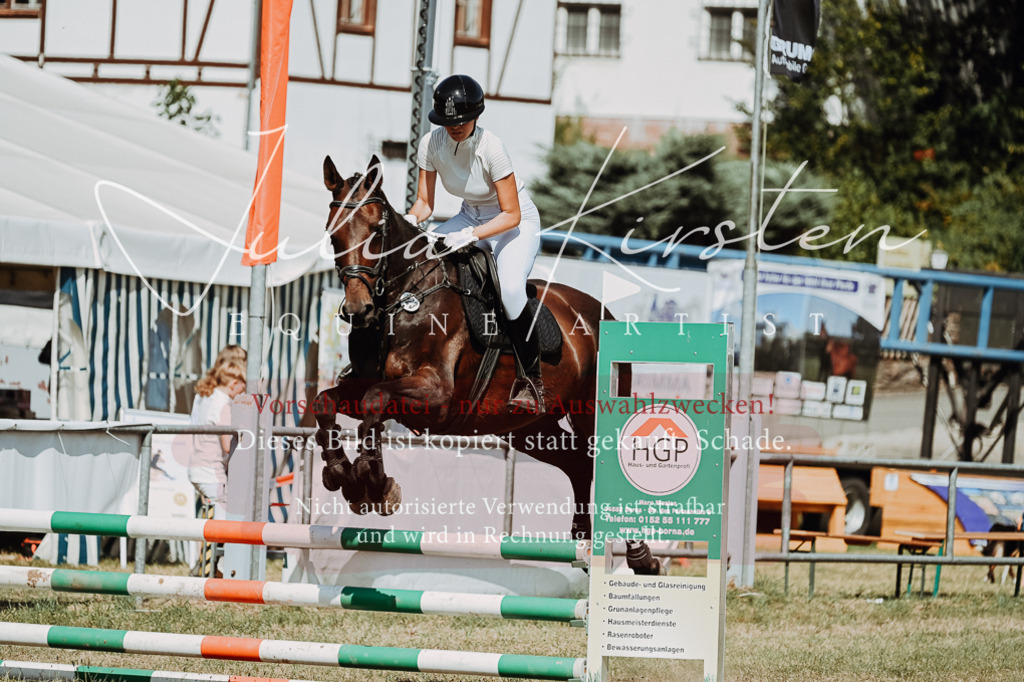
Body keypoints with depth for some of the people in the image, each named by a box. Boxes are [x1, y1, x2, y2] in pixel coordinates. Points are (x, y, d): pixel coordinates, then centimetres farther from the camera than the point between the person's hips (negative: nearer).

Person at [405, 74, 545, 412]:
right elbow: (425, 202, -3)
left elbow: (511, 215, -25)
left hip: (517, 222, -6)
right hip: (471, 217, 6)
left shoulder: (490, 148, -29)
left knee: (510, 287, -32)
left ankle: (530, 380, -17)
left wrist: (471, 235, -37)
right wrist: (410, 220, -25)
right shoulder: (431, 143, -14)